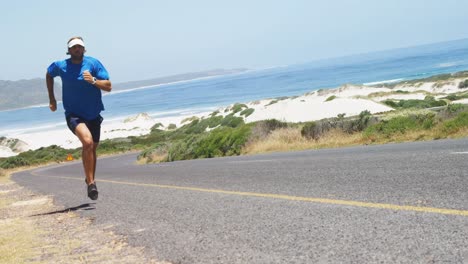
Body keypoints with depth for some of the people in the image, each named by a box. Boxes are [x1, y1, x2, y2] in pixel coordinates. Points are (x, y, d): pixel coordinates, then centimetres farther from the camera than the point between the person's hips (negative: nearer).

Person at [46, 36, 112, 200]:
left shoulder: (93, 63, -7)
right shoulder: (60, 66, -4)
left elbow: (108, 87, -10)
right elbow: (49, 75, 19)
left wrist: (93, 80, -27)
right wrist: (52, 99, 15)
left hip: (94, 115, 3)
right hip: (74, 114, -3)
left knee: (92, 148, 18)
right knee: (87, 142, -29)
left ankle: (89, 180, 42)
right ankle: (91, 182, -22)